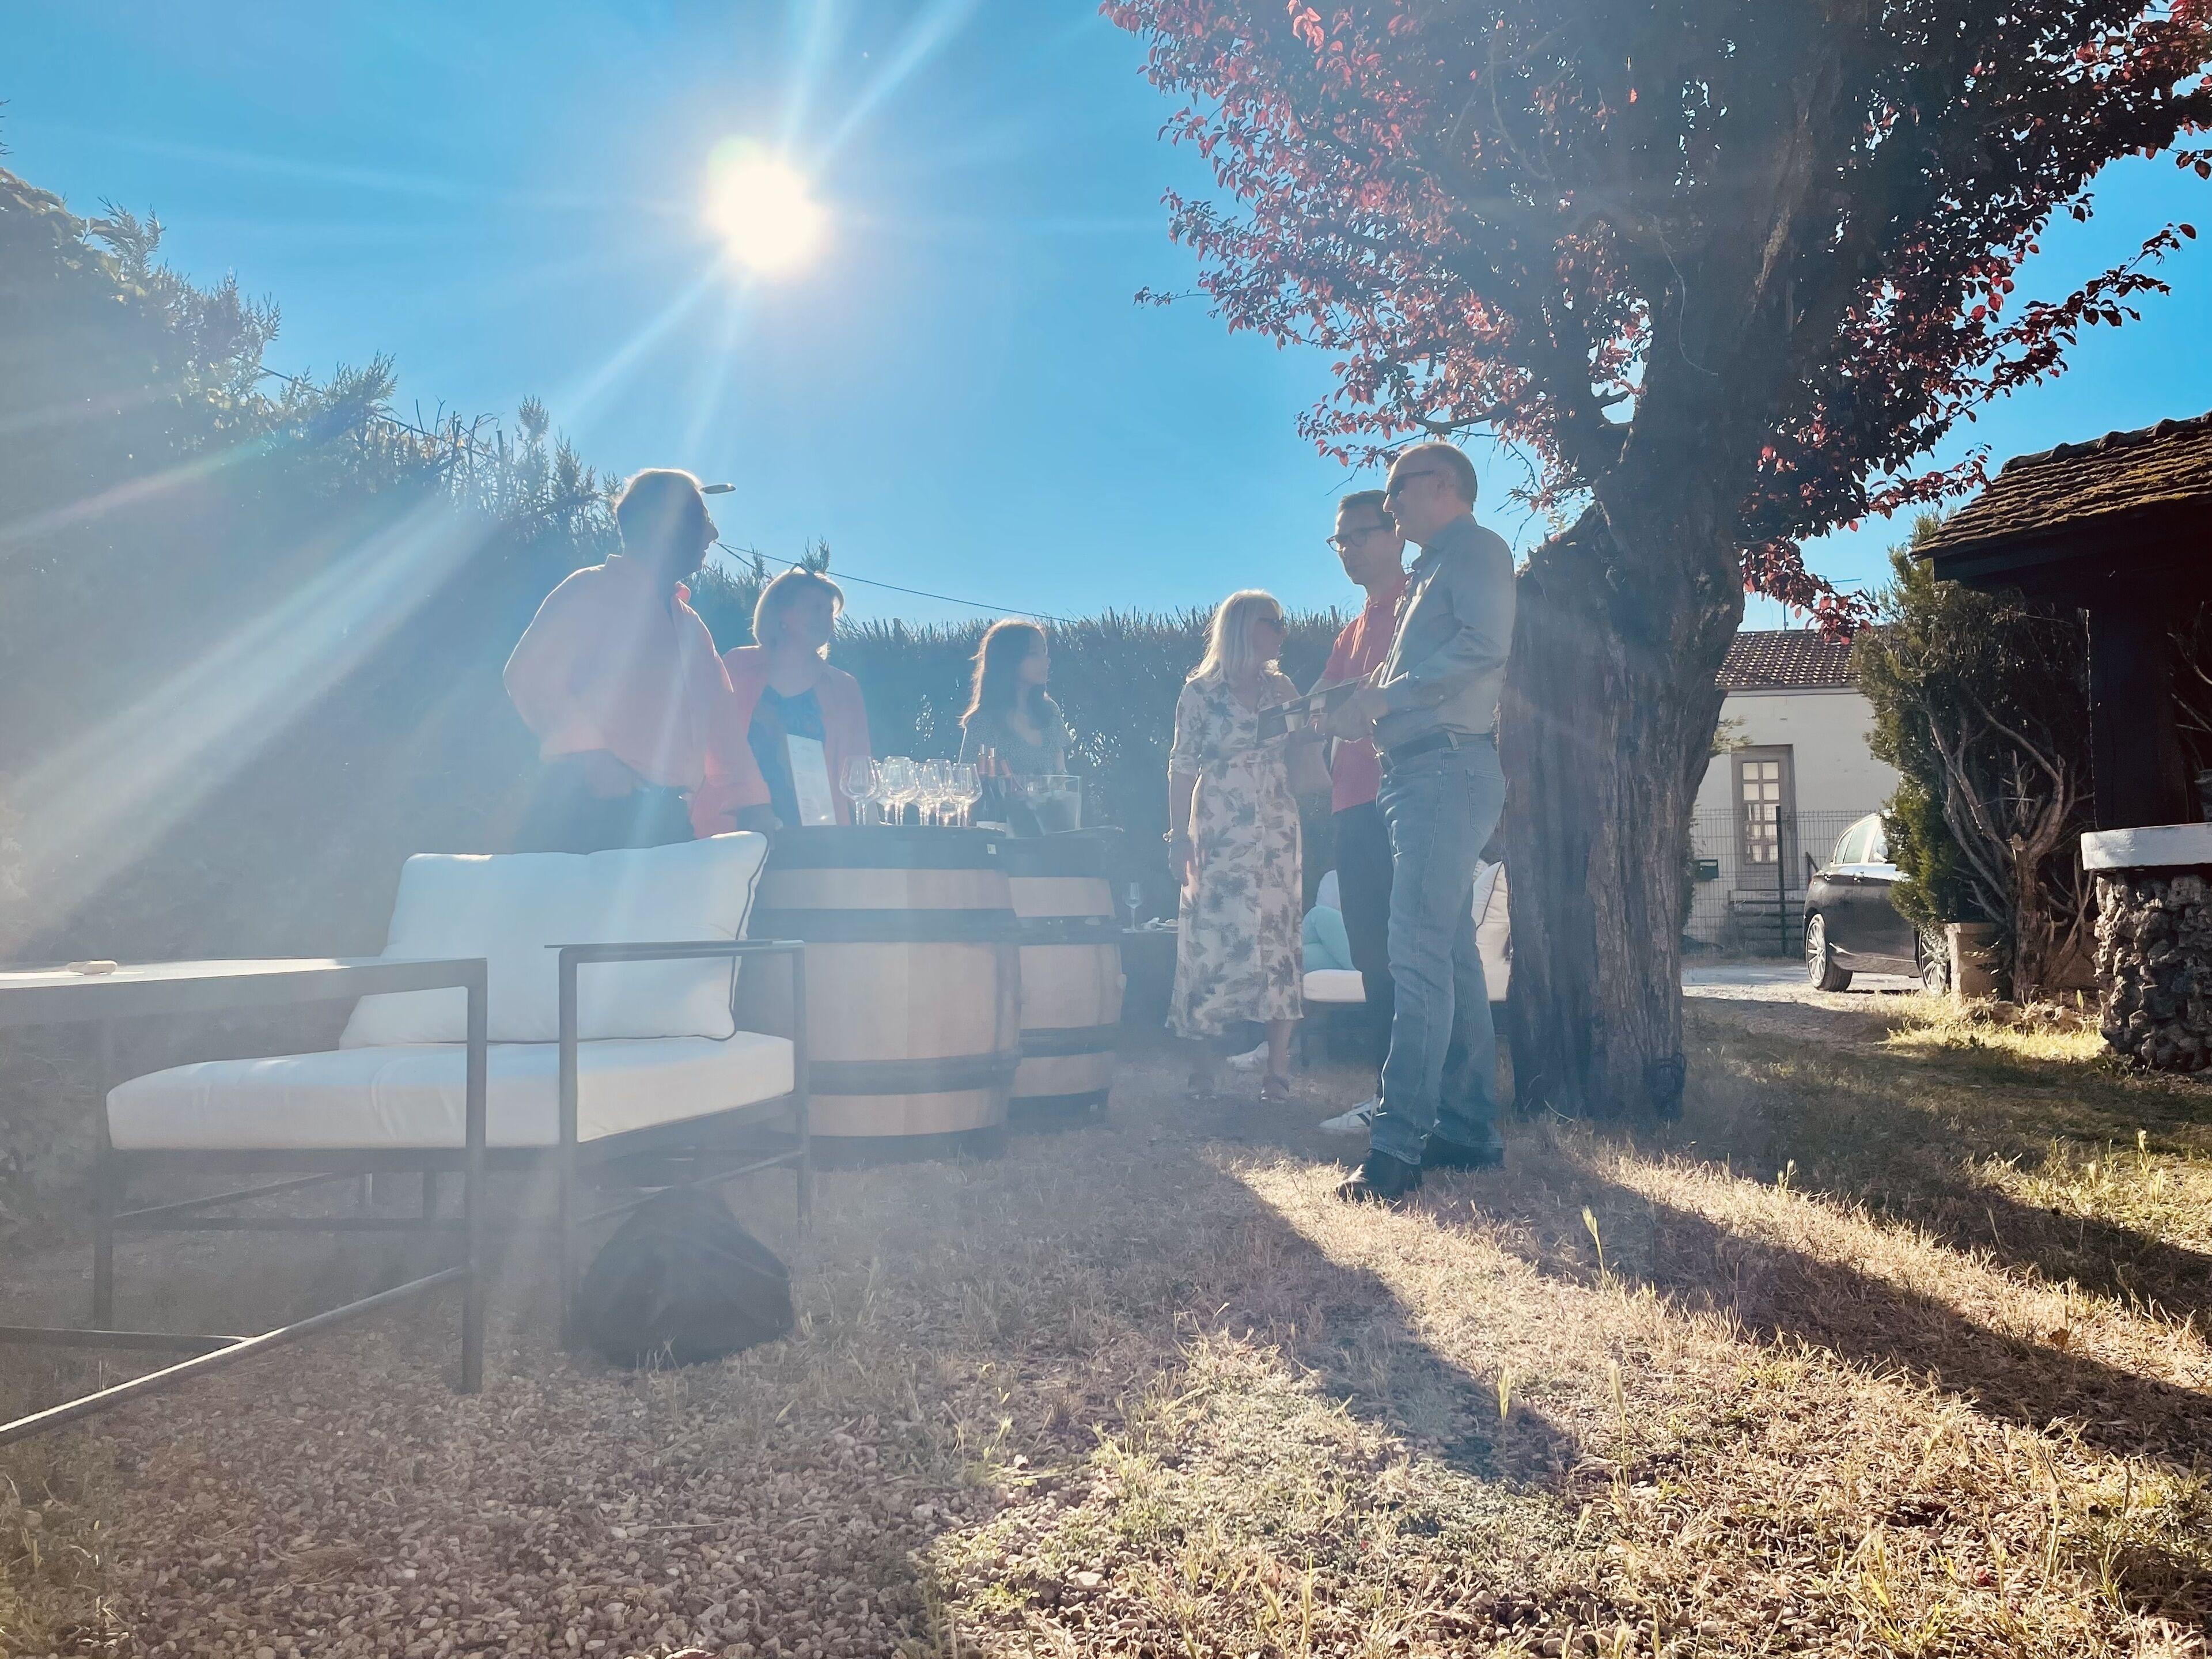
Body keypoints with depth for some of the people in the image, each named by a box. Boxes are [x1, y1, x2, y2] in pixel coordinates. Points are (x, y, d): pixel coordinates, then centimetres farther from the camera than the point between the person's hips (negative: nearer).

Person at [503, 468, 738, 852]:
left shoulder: (692, 626, 26)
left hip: (668, 816, 6)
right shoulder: (592, 590, 6)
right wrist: (592, 755, -18)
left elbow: (721, 718, 22)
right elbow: (529, 674, -6)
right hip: (589, 808, -6)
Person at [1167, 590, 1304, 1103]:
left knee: (1278, 936, -3)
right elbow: (1182, 768, -1)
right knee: (1213, 936, -6)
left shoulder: (1282, 689, 13)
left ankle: (1278, 1068, -1)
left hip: (1276, 829, 3)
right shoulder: (1200, 692, 2)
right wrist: (1179, 836, -7)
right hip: (1219, 830, -3)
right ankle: (1205, 1064, 2)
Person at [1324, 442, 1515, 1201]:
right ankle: (1468, 1129, 14)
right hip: (1417, 774, 10)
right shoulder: (1428, 573, 28)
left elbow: (1485, 645, -18)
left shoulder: (1475, 548, -2)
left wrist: (1386, 695, -15)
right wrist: (1361, 710, 10)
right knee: (1450, 952, 9)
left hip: (1447, 768, -10)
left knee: (1419, 952, -17)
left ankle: (1398, 1144, -20)